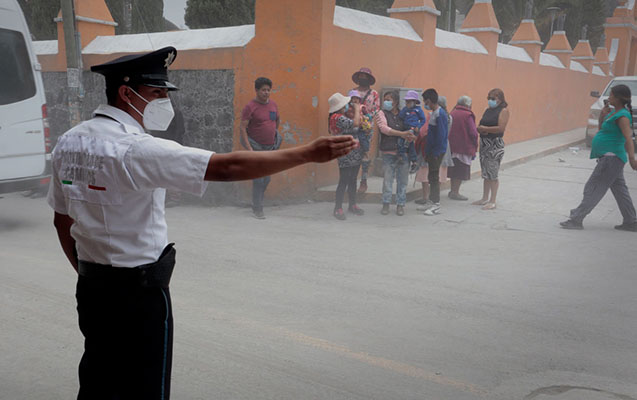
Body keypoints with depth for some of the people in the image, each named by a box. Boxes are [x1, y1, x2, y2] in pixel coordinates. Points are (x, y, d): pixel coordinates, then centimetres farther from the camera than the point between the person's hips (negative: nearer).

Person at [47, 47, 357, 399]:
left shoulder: (68, 142, 4)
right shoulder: (135, 149, -21)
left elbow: (61, 219, 12)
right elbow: (228, 167, -28)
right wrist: (310, 153, -26)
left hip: (90, 288, 8)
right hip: (139, 291, -8)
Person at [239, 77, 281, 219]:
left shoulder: (273, 105, 5)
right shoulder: (250, 107, -12)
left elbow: (277, 119, 26)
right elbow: (242, 128, -15)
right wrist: (249, 148, -21)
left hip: (270, 147, 6)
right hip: (256, 147, -6)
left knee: (266, 179, 10)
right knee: (259, 178, -9)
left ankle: (257, 201, 26)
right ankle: (257, 210, -2)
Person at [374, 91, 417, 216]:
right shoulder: (382, 114, 5)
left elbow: (410, 129, 11)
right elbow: (384, 128, -11)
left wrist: (410, 136, -15)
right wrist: (401, 134, -20)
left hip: (404, 152, 2)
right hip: (389, 152, -2)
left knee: (402, 180, 4)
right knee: (387, 179, 0)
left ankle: (400, 205, 14)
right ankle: (386, 204, 14)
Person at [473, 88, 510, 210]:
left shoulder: (504, 110, -7)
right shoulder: (488, 111, 15)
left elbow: (501, 128, -18)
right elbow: (480, 126, 15)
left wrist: (484, 128, -12)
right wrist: (480, 129, -9)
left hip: (495, 144, -8)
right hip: (484, 143, 8)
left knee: (493, 174, -6)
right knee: (485, 173, 13)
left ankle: (492, 202, 0)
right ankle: (485, 199, 22)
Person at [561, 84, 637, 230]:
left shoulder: (623, 116, -16)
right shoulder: (614, 112, 13)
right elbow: (601, 129, 23)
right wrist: (602, 116, 5)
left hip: (611, 157, -10)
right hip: (609, 157, 10)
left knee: (593, 189, -6)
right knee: (619, 190, 14)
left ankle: (576, 219, -1)